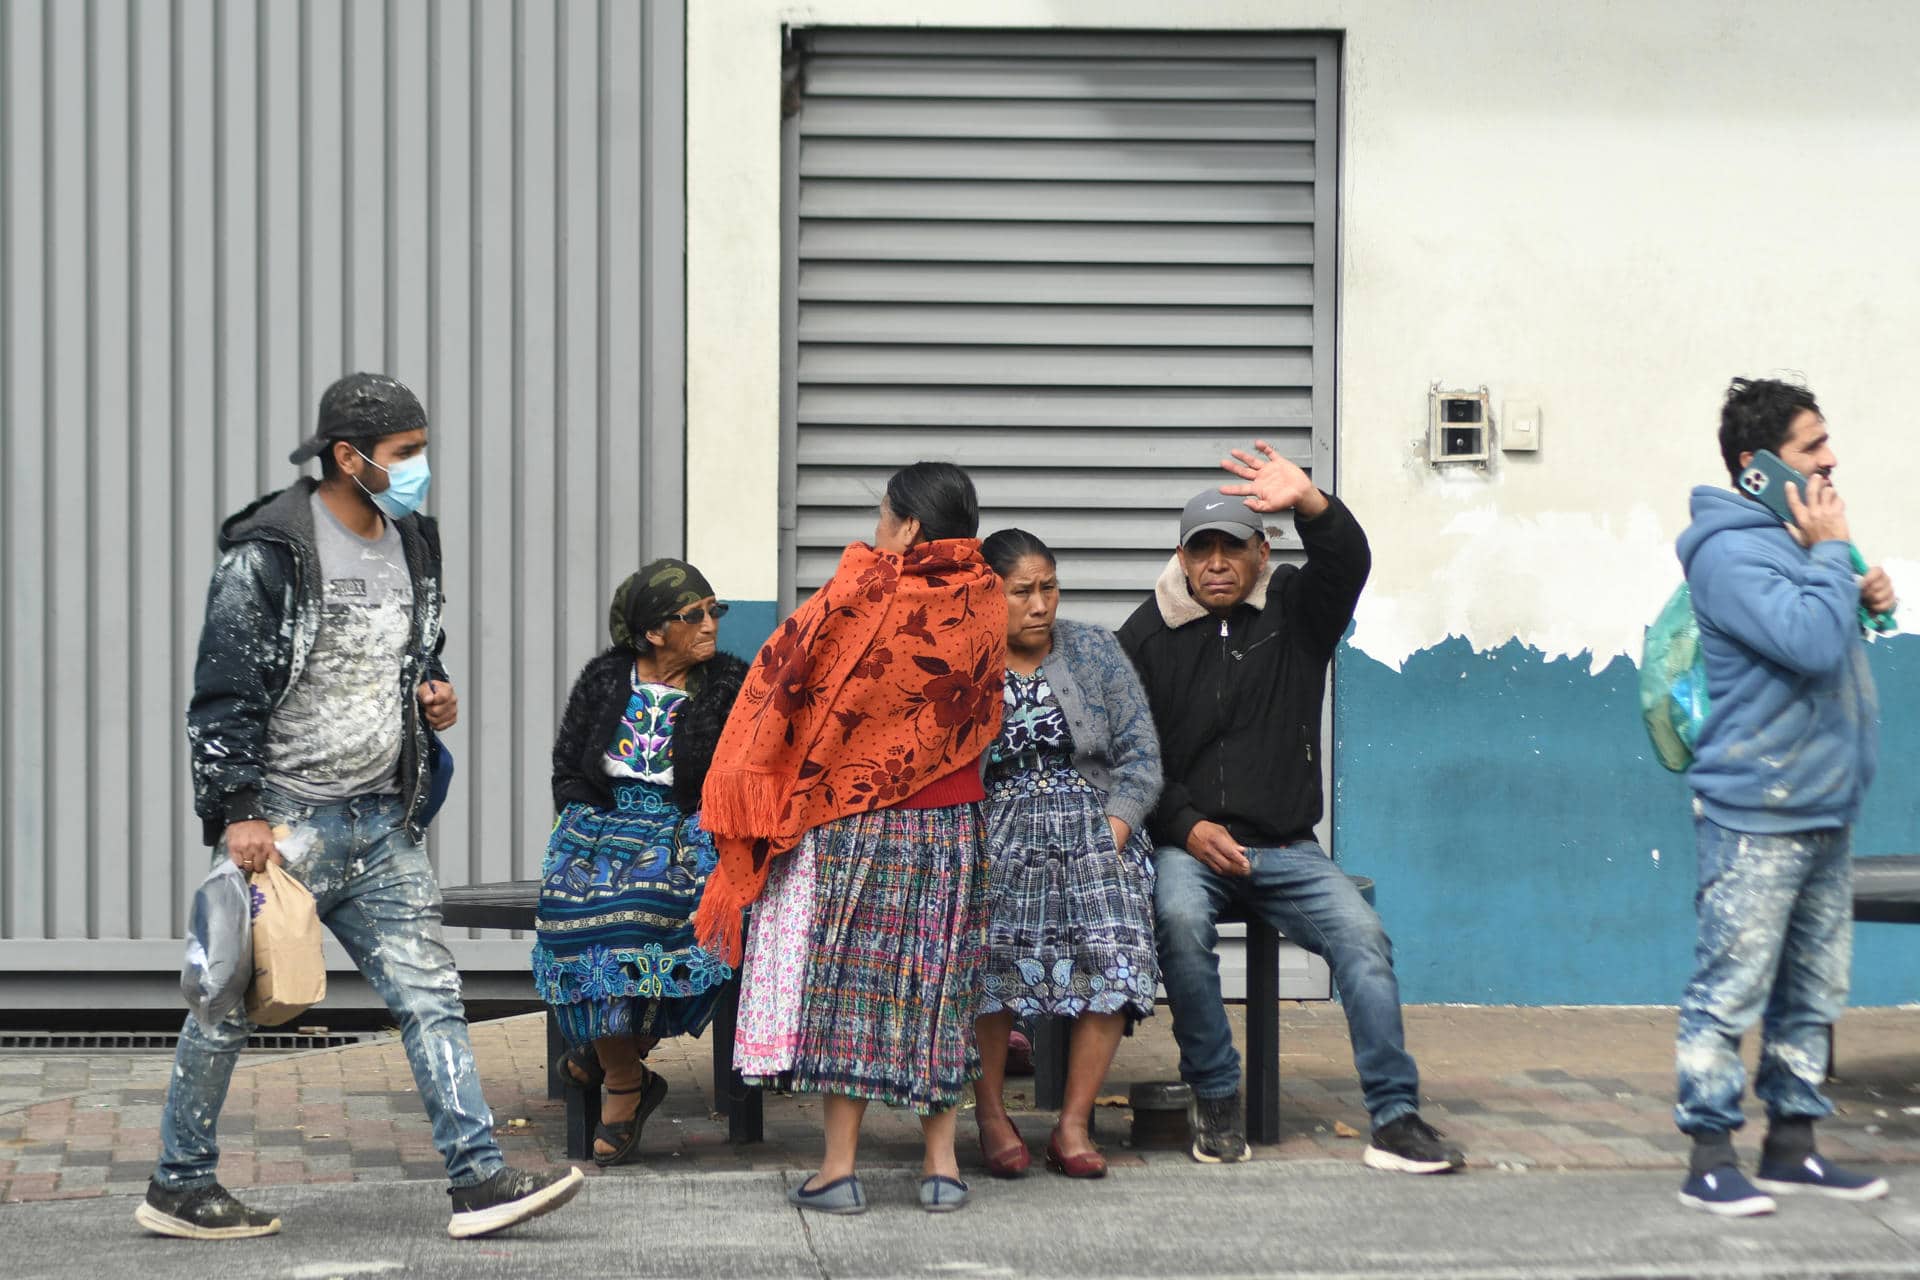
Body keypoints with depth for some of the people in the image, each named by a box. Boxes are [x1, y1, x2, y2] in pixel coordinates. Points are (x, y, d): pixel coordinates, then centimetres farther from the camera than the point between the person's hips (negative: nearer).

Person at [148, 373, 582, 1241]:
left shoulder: (410, 546, 11)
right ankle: (179, 1186, 16)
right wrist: (237, 812, -18)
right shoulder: (269, 555, -12)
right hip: (284, 820, -7)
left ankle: (478, 1178, -4)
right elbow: (222, 696, -13)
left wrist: (434, 691, 5)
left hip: (382, 820, 7)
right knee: (237, 999, 4)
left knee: (428, 991, -1)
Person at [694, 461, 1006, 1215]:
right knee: (936, 982, 11)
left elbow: (787, 672, -6)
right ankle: (940, 1163, 11)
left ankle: (839, 1167, 1)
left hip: (854, 820, -4)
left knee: (843, 979, 2)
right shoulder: (985, 603, 0)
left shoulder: (865, 592, -13)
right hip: (953, 820, 4)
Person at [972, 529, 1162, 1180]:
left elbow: (1141, 757, 7)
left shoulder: (1095, 651, 12)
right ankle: (991, 1115, -13)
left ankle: (1074, 1123, -16)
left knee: (1115, 946, -27)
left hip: (1093, 822, 2)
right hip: (990, 829, -1)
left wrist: (1111, 835, -7)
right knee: (985, 941, -31)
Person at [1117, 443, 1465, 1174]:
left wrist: (1310, 504, -35)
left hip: (1286, 846, 2)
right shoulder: (1145, 638, 7)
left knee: (1363, 935, -20)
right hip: (1185, 844, -2)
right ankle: (1216, 1105, -21)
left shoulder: (1295, 613, 9)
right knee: (1180, 921, -33)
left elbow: (1348, 564, -14)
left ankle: (1395, 1119, -19)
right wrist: (1187, 828, -12)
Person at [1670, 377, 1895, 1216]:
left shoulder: (1792, 538, 14)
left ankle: (1791, 1146, 21)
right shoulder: (1731, 552, -16)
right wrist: (1833, 552, -14)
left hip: (1824, 812, 10)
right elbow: (1811, 643, -26)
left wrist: (1861, 599, 6)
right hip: (1756, 818, -10)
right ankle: (1710, 1159, -2)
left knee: (1812, 993, 13)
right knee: (1729, 992, -6)